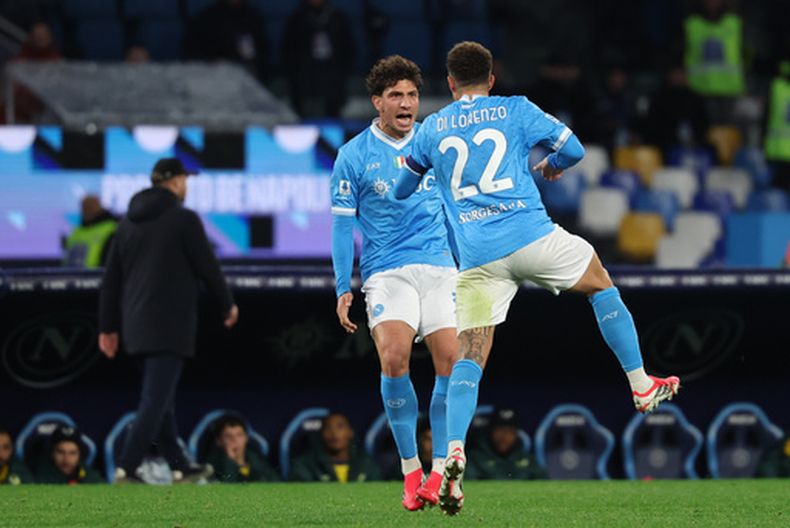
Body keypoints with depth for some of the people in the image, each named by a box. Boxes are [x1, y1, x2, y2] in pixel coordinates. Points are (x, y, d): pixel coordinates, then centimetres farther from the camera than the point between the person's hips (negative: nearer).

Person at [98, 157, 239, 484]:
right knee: (155, 400, -8)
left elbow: (111, 279, 11)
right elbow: (207, 267, -4)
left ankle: (180, 467, 22)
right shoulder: (184, 219, -8)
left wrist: (108, 327, 15)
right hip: (170, 325, -7)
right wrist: (227, 304, 11)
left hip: (137, 325, 7)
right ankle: (127, 470, -17)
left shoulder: (129, 222, 11)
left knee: (161, 396, 16)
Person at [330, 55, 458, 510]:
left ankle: (441, 471, 1)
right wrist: (343, 289, -2)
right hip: (386, 272, -3)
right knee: (394, 357, -22)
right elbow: (342, 224, 3)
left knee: (452, 361, -11)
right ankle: (410, 469, -9)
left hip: (439, 268, 3)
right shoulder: (354, 155, 1)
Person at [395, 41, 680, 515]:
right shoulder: (516, 110, 7)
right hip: (532, 236, -1)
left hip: (477, 258, 1)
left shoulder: (432, 129, 13)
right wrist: (553, 166, 30)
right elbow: (573, 149, 7)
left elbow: (402, 190, 24)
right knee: (601, 284, 25)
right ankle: (642, 387, 25)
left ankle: (453, 453, -17)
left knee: (470, 359, 2)